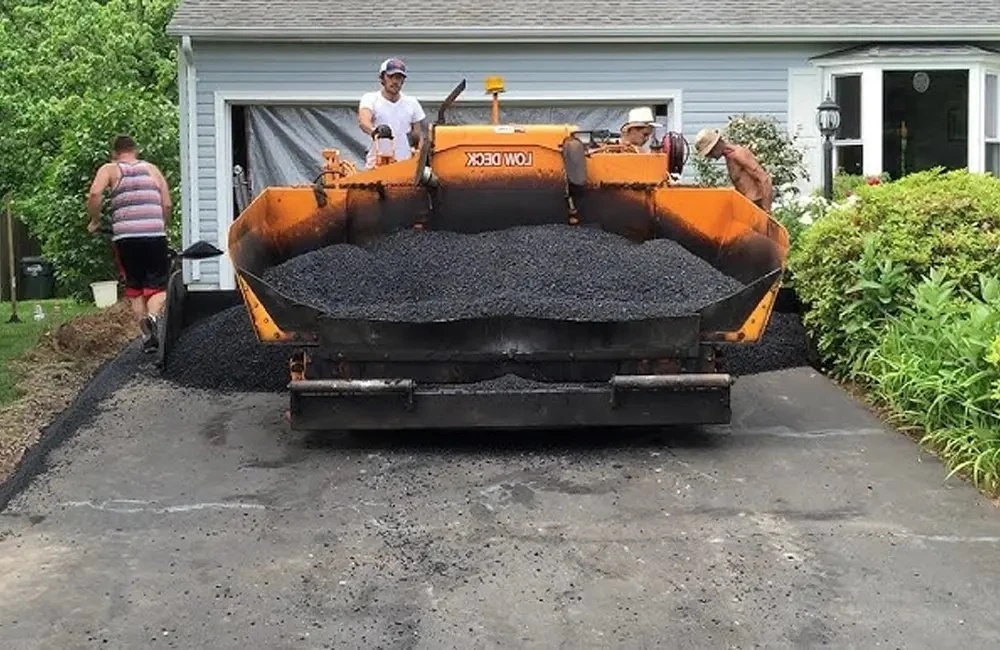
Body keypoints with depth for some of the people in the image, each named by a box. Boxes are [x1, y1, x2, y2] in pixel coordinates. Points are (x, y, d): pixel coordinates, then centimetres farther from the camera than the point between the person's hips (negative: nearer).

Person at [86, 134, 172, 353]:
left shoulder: (109, 169, 10)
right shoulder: (152, 169, 17)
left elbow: (95, 194, -9)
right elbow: (167, 205, 12)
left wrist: (94, 221, 4)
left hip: (125, 236, 0)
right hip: (155, 235, 0)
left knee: (134, 287, 13)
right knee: (158, 285, 6)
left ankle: (147, 335, 7)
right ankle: (153, 315, -24)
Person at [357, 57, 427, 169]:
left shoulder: (412, 103, 11)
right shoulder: (370, 98, 1)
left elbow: (419, 136, 14)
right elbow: (363, 120, -21)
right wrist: (374, 130, -45)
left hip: (405, 164, 2)